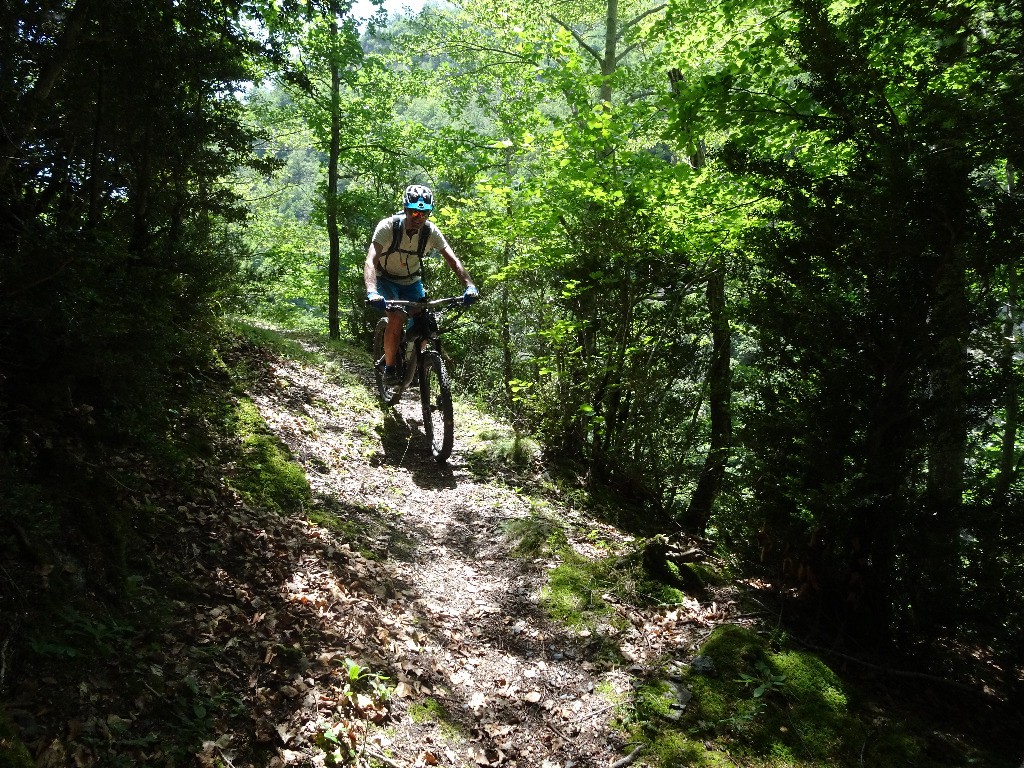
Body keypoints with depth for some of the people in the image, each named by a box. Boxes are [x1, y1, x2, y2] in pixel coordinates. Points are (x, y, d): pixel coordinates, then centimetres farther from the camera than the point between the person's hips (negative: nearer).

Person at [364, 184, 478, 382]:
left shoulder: (431, 232, -20)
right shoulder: (388, 226, -29)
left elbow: (453, 260, -22)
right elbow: (371, 261, -38)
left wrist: (470, 286, -39)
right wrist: (372, 292, -55)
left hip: (412, 280, 3)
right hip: (386, 279, -3)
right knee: (397, 319, -26)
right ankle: (389, 366, -6)